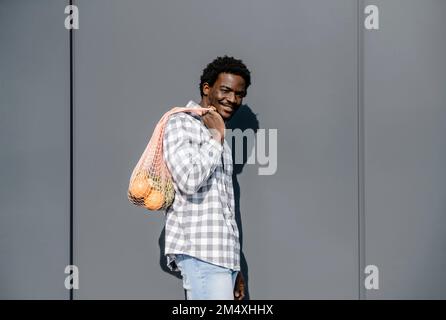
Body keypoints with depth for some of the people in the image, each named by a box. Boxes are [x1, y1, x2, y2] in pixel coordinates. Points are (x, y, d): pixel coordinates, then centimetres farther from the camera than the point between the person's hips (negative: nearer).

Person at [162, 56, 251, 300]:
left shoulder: (219, 140, 24)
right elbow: (189, 181, -17)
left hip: (222, 252, 8)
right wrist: (216, 137, -4)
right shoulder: (181, 124, -1)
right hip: (200, 252, -8)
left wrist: (234, 269, 23)